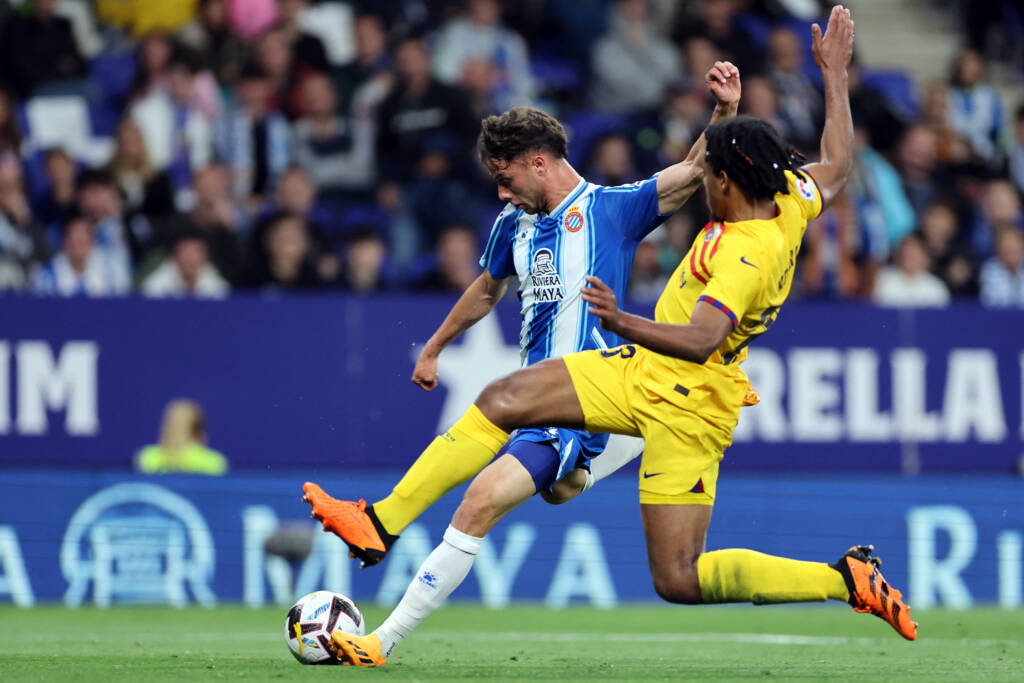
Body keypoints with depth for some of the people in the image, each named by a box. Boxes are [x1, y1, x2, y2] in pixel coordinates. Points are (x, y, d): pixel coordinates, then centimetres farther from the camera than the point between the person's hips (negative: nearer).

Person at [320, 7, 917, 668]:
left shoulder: (746, 255, -28)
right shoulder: (789, 202, -2)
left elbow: (699, 341, -39)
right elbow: (838, 165, 18)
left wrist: (622, 321, -48)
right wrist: (835, 74, 26)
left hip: (686, 408, -10)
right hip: (642, 372, 10)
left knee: (679, 580, -6)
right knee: (503, 400, -1)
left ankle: (849, 578, 3)